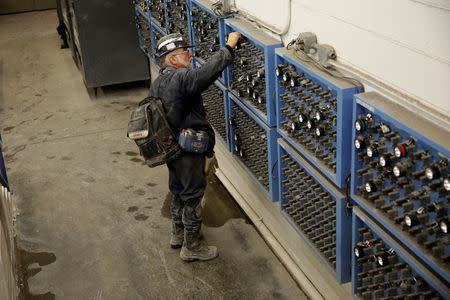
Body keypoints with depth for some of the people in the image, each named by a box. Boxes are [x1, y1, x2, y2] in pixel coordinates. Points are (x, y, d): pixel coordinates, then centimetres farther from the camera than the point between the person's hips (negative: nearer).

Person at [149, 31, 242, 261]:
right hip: (190, 150, -9)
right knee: (193, 197, 4)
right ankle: (191, 247, 17)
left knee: (179, 192, 24)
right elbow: (210, 71, -31)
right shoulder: (181, 78, -21)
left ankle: (178, 235, 41)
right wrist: (229, 46, -18)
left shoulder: (156, 84, 9)